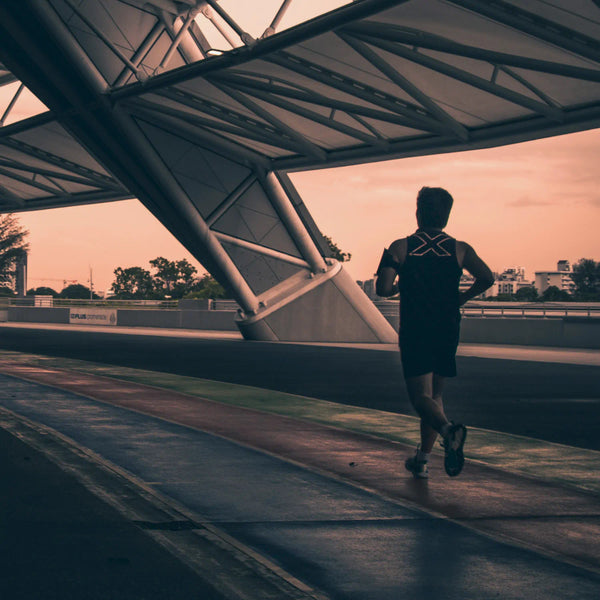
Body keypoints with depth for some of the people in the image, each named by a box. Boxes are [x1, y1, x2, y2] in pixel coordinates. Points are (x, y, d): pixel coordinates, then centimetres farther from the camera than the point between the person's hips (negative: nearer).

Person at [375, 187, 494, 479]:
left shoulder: (400, 248, -2)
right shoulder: (459, 249, 2)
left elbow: (383, 289, -11)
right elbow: (487, 277, -10)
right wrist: (461, 298, 7)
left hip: (414, 332, -2)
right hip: (448, 332, 2)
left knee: (421, 397, -3)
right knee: (434, 394, 16)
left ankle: (448, 429, -33)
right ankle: (422, 459, 17)